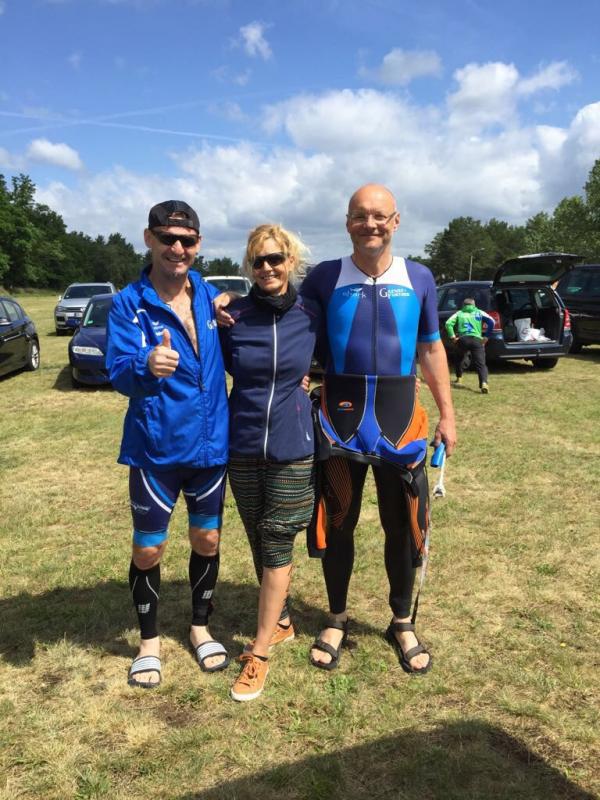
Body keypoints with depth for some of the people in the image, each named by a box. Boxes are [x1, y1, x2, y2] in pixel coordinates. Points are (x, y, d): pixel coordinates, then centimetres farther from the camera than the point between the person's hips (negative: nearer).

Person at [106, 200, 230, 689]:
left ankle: (201, 626, 39)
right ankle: (149, 640, 34)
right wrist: (146, 367, -42)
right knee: (148, 549, 9)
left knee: (207, 539, 15)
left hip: (210, 444, 3)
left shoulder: (211, 297, 2)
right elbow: (118, 373, -21)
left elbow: (233, 355, 16)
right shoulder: (129, 304, -9)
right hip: (155, 447, -3)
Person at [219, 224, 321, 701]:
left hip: (292, 448, -2)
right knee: (259, 543, 14)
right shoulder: (233, 316, -4)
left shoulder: (311, 315, -4)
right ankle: (281, 622, 37)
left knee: (276, 545, 1)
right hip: (242, 446, 2)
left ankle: (259, 652, 14)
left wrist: (298, 383, 2)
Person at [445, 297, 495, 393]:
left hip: (463, 339, 1)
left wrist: (452, 337, 4)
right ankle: (484, 383, -29)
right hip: (477, 340, -1)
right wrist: (486, 337, 5)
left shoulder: (459, 313, 21)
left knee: (458, 359, 29)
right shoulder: (479, 313, 20)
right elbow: (491, 322, 4)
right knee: (481, 363, -7)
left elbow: (448, 323, 4)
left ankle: (459, 378, 36)